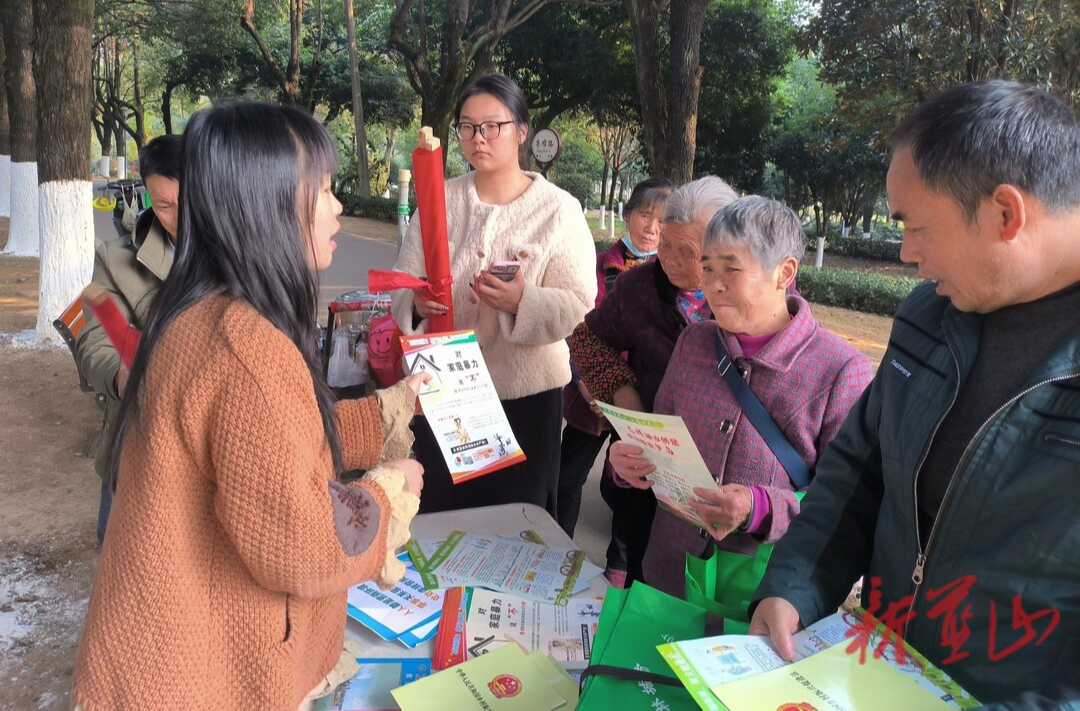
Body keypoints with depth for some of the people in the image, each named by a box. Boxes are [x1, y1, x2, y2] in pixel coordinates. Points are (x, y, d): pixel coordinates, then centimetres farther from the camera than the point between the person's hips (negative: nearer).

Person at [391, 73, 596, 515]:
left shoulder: (559, 209, -4)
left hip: (525, 392, -2)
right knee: (440, 517, 16)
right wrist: (417, 303, -22)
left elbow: (577, 304, -10)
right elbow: (401, 285, 1)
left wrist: (523, 301, -29)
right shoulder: (440, 201, 4)